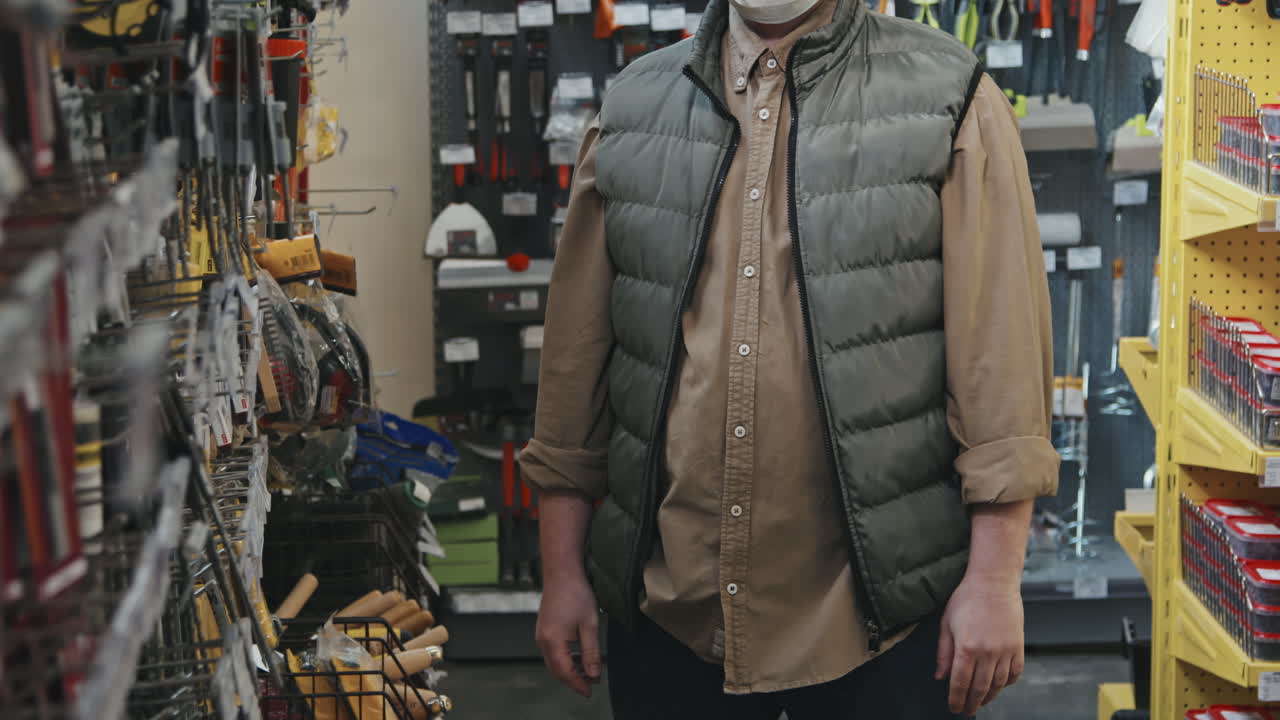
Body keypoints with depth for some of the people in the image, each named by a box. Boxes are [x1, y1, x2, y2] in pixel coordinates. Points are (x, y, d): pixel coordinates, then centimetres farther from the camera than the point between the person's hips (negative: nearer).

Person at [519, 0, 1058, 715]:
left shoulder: (951, 100, -2)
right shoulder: (632, 108, 9)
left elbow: (1003, 355, -6)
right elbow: (576, 357, 11)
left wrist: (995, 578, -10)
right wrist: (562, 573, 10)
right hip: (669, 603, 3)